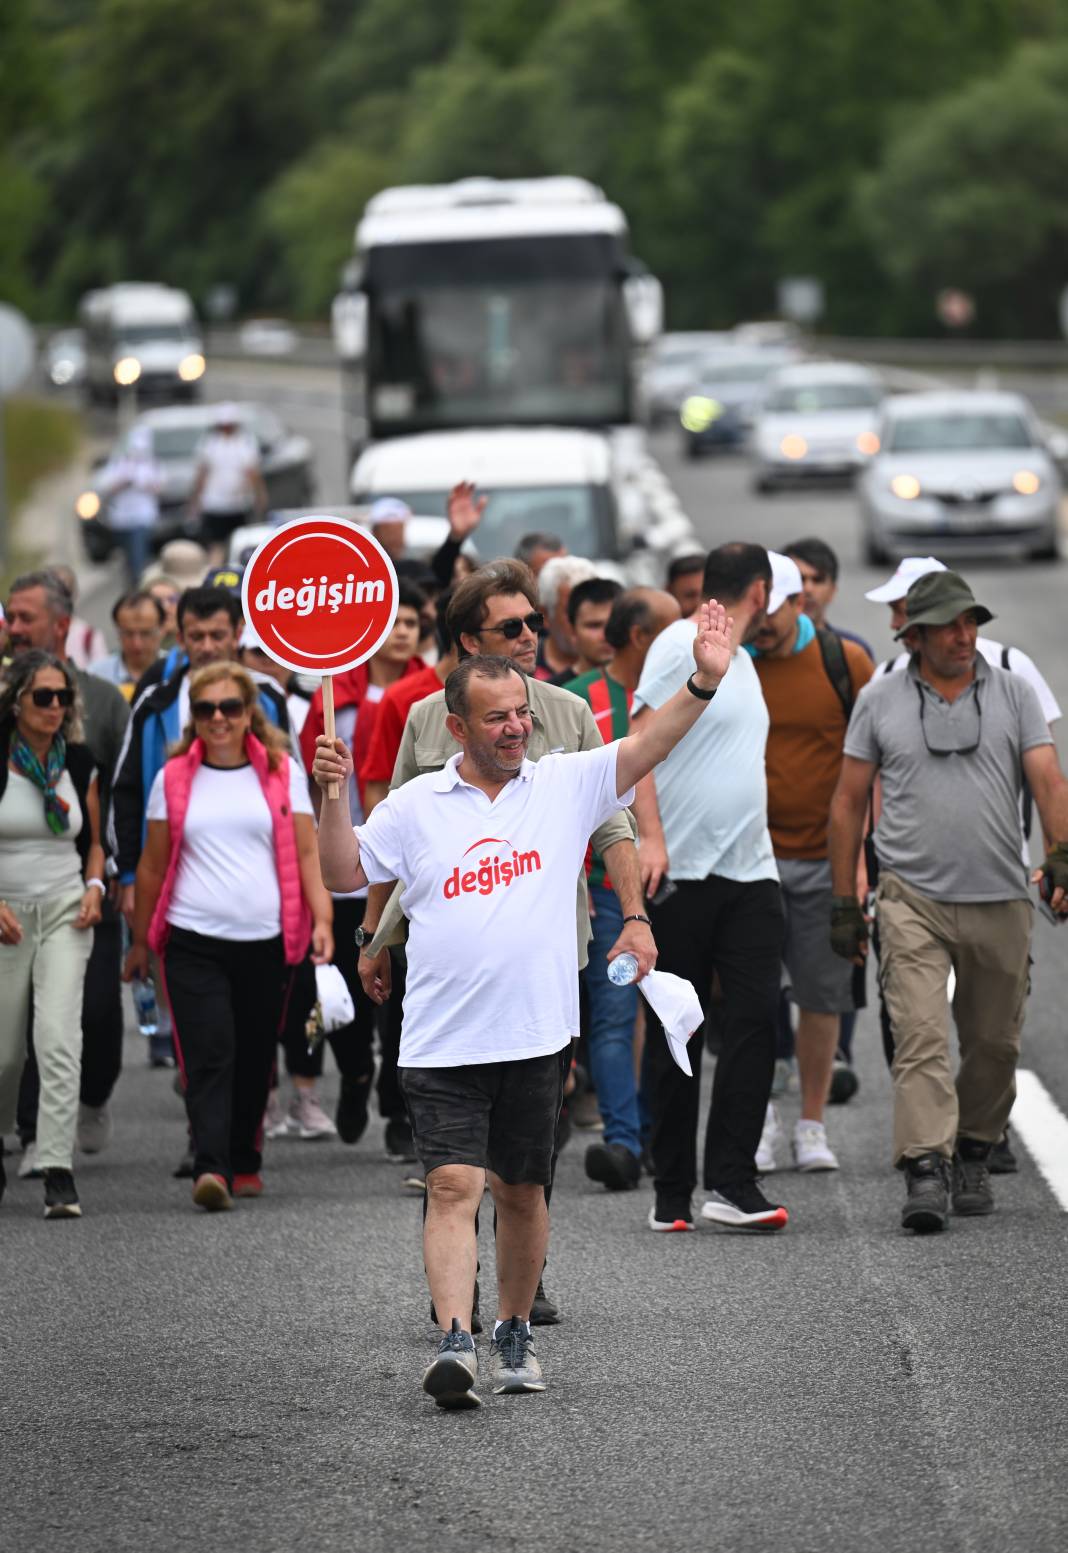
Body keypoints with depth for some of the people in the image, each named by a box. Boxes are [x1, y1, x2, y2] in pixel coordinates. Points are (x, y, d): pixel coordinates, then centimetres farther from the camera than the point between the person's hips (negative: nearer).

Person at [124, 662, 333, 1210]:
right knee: (208, 1057, -13)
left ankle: (243, 1162, 24)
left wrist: (322, 921, -8)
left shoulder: (283, 773, 7)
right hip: (193, 940, -1)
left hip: (266, 940, 1)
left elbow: (308, 853, 4)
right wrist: (140, 941, 15)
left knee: (254, 1061, 8)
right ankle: (211, 1168, -21)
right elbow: (153, 865, 13)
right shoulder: (173, 780, 7)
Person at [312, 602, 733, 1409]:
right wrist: (333, 796, -8)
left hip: (536, 1036, 2)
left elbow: (646, 748, -4)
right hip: (444, 1041, -2)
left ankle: (516, 1334, 28)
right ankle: (455, 1343, -22)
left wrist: (704, 683, -17)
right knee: (454, 1185, -13)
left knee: (521, 1191, 12)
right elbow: (345, 873, 7)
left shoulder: (566, 785, 6)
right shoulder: (416, 805, 5)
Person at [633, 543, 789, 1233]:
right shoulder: (681, 646, -5)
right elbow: (637, 743, -12)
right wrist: (650, 837, -20)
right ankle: (672, 1193, 8)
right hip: (682, 870, -7)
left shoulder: (739, 658, 20)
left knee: (757, 1018, -7)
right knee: (674, 1034, 2)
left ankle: (733, 1182, -9)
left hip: (751, 872, 7)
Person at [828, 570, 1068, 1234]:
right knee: (921, 1037, -15)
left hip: (1000, 899, 2)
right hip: (914, 898, -2)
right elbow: (850, 801, 9)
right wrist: (844, 900, 7)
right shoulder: (880, 700, 5)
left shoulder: (1013, 694, 6)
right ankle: (925, 1173, -21)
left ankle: (973, 1158, 28)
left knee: (994, 1043, 9)